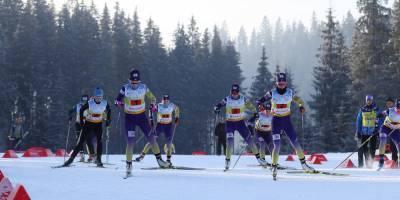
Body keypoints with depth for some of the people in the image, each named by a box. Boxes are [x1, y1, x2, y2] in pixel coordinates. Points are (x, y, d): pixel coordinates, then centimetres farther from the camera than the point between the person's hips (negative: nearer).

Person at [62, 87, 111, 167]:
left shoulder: (105, 104, -13)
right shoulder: (89, 103, -20)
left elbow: (109, 111, 7)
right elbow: (81, 110, -4)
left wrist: (108, 122, 4)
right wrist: (81, 121, -6)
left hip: (98, 125, 2)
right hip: (88, 124, -2)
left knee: (99, 141, -15)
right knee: (81, 142, -5)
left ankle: (98, 160, -7)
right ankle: (71, 158, -1)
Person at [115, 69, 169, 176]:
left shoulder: (143, 87, -6)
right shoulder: (125, 89, -12)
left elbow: (152, 97, 10)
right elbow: (117, 100, -4)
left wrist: (153, 105, -8)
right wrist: (119, 103, -26)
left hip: (142, 116, 2)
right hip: (129, 117, -2)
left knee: (151, 137, 2)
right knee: (130, 142, -7)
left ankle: (159, 159, 18)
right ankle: (129, 165, 3)